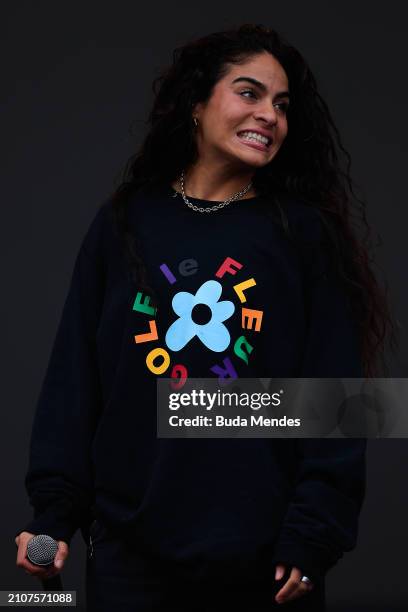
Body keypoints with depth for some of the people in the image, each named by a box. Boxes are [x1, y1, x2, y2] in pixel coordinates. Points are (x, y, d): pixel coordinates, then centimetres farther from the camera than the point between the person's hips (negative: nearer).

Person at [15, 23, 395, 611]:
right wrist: (54, 509, -2)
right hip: (130, 549, 1)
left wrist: (313, 533, -9)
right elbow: (74, 376, 6)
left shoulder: (306, 233, 3)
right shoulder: (125, 223, 7)